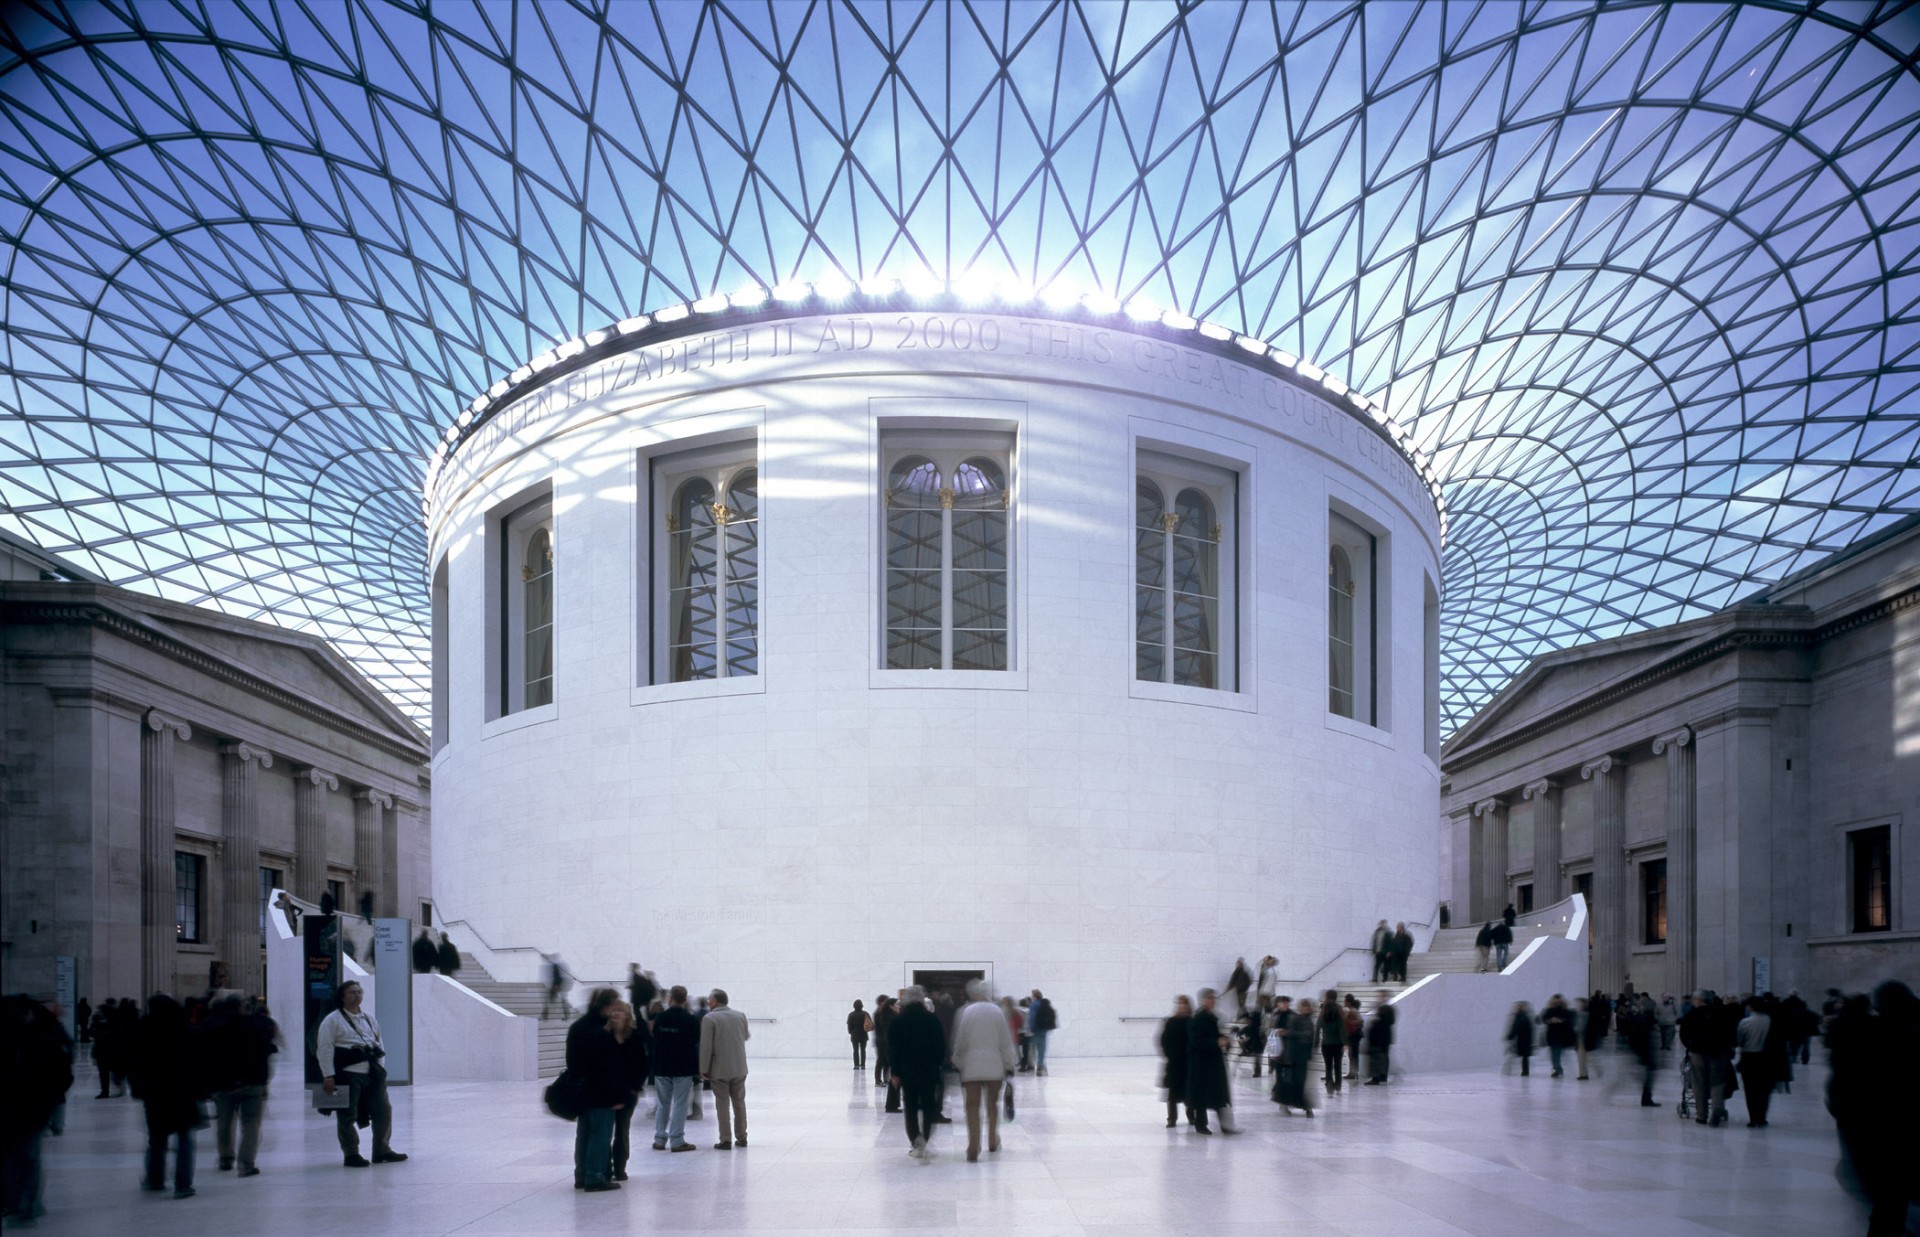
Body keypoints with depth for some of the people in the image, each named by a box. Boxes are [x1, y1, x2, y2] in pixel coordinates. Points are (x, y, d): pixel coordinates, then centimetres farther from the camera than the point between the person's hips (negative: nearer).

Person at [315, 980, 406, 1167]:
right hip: (348, 1075, -6)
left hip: (372, 1074, 6)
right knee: (348, 1116, -2)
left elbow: (379, 1044, 23)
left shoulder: (369, 1019, 18)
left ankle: (382, 1150, 20)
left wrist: (380, 1070, 14)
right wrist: (328, 1076, -15)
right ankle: (351, 1154, 8)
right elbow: (324, 1049, -8)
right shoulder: (332, 1020, -1)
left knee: (383, 1111, 8)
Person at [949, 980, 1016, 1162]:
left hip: (971, 1066, -1)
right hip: (994, 1065, 1)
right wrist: (1009, 1064, 9)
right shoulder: (996, 1011, -2)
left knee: (973, 1106, 0)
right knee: (993, 1104, 19)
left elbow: (959, 1042, 1)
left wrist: (957, 1063, 15)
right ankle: (993, 1142, 28)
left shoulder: (964, 1012, -4)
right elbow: (1005, 1041, 0)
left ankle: (973, 1148, -11)